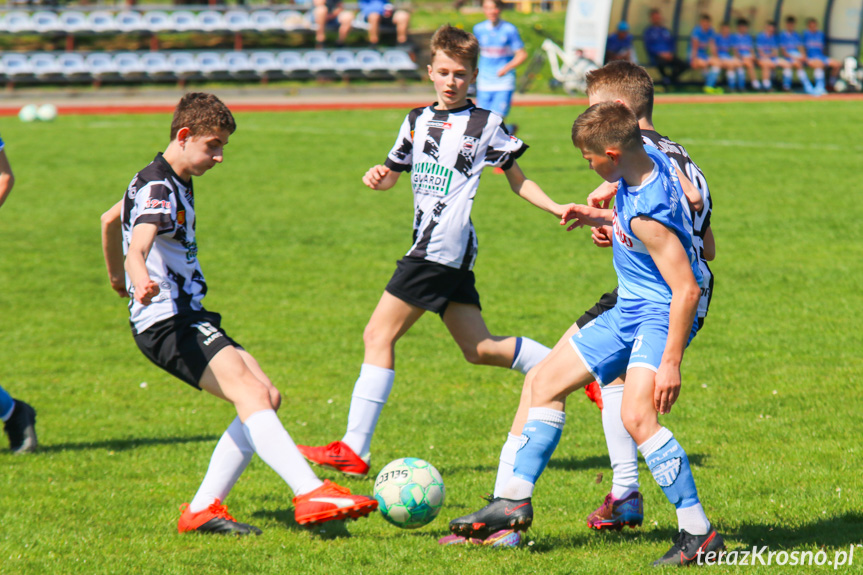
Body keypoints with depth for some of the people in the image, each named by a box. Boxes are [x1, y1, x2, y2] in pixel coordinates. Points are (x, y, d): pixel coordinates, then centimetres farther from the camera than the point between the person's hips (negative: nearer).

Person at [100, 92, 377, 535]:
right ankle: (310, 495, -43)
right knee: (250, 393, -27)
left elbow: (110, 219, 36)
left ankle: (202, 509, 1)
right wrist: (142, 283, -55)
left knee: (267, 398, 2)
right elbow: (137, 248, -33)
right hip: (167, 321, -11)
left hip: (188, 320, 11)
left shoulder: (173, 182, 19)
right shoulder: (158, 189, -13)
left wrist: (116, 276, 53)